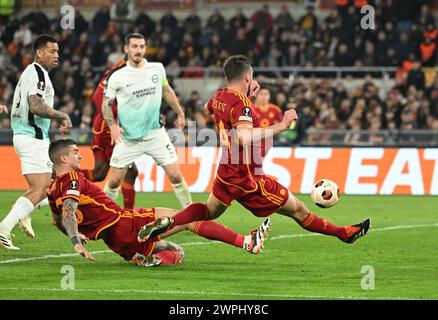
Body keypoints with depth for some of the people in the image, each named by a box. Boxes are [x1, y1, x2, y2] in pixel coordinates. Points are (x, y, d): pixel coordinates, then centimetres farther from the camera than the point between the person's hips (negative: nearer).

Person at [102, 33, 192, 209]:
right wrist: (112, 126, -15)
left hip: (156, 133, 2)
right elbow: (106, 104, 0)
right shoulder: (117, 77, -7)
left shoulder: (157, 69, 1)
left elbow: (167, 91, 18)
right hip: (128, 138, -2)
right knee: (114, 181, -1)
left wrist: (180, 114, 19)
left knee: (176, 176, -3)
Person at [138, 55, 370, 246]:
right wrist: (280, 126, -38)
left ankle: (166, 223, 9)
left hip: (226, 174, 8)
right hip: (247, 177, -8)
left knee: (209, 212, 28)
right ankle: (345, 234, 14)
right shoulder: (242, 104, -24)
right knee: (298, 210, 4)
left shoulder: (219, 97, 3)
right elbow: (245, 137, -42)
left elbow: (207, 108, 30)